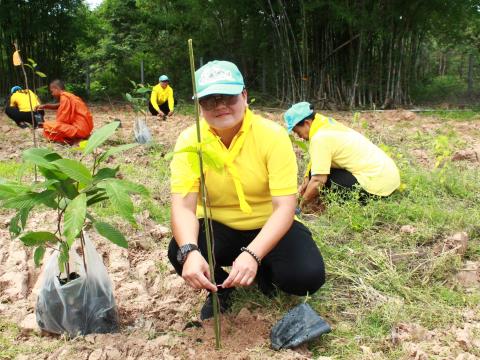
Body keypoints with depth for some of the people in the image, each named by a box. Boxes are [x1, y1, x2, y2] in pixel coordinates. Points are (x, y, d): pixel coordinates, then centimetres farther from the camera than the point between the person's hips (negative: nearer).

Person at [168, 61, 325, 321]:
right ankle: (220, 287, 6)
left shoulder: (272, 135, -20)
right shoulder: (189, 140, -15)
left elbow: (285, 207, -26)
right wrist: (189, 251, -45)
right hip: (219, 227, 1)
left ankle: (264, 271, 12)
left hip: (269, 227, -1)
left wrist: (252, 255, -42)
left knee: (308, 276, -25)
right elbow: (183, 206, -23)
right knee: (179, 253, -30)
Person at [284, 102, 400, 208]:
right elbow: (315, 160, 17)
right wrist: (306, 181, 8)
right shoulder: (328, 125, 10)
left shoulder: (320, 138, -17)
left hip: (377, 183, -10)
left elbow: (318, 180, -20)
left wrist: (301, 205, -7)